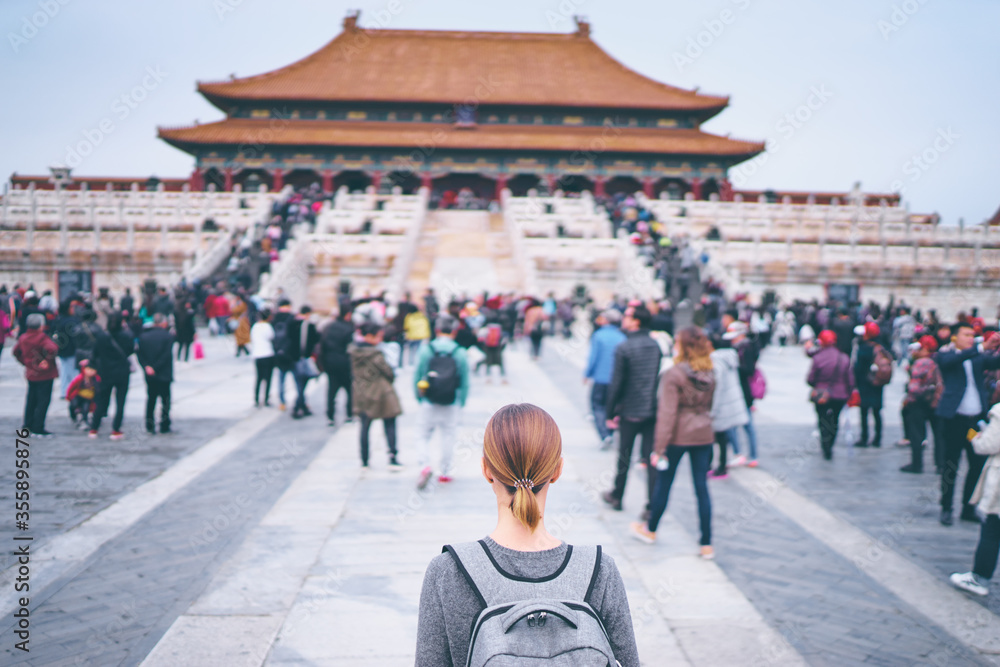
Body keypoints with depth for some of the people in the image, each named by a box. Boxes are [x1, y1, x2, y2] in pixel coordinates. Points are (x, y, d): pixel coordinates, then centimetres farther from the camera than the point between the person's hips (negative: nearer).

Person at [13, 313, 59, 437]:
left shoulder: (23, 337, 4)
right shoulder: (42, 337, -19)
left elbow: (15, 351, 16)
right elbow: (52, 349, -34)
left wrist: (25, 362, 15)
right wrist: (49, 361, -18)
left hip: (30, 374, 8)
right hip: (44, 375, -8)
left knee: (31, 400, 19)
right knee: (43, 400, -2)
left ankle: (28, 425, 27)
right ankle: (38, 428, -2)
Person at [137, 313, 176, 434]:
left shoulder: (143, 336, 2)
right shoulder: (168, 336, -11)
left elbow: (139, 354, -4)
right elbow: (166, 355, -17)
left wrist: (146, 367, -9)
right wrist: (156, 368, -13)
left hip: (149, 375, 4)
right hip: (164, 374, -4)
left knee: (151, 400, 12)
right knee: (165, 400, 7)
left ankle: (150, 427, 12)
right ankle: (164, 427, 9)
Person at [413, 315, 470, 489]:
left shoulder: (426, 349, -5)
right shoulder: (460, 353, -5)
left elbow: (417, 376, 0)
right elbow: (465, 381, 0)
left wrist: (419, 397, 14)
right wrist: (462, 401, 14)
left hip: (429, 403, 0)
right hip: (450, 405, 0)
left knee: (424, 436, 11)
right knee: (448, 437, 12)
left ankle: (425, 465, -10)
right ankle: (445, 473, 18)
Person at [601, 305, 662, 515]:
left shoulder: (624, 348, -12)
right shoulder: (655, 345, 4)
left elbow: (617, 382, -11)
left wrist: (610, 412, -3)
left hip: (630, 411, -4)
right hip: (652, 411, 4)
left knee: (624, 457, 11)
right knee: (652, 460, 4)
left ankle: (616, 496, 27)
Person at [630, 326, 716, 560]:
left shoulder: (673, 375, -16)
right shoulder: (710, 374, 2)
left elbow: (667, 413, -17)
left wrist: (659, 447, -14)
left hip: (678, 436, -4)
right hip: (704, 435, 5)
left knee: (663, 483, 13)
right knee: (702, 488, 7)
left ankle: (650, 530, 32)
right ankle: (707, 544, 9)